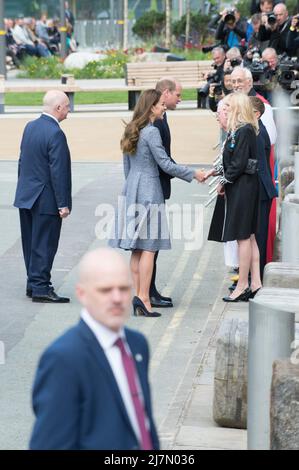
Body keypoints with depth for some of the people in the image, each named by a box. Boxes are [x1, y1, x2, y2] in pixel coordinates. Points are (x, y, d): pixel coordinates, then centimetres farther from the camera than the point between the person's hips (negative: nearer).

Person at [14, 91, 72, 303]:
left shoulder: (30, 127, 7)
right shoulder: (55, 134, -19)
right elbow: (58, 172, -20)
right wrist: (63, 204, -16)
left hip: (26, 196, 8)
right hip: (46, 199, -8)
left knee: (31, 243, 14)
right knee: (44, 244, -2)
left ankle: (33, 283, 23)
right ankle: (41, 288, 1)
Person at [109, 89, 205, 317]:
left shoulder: (132, 131, 12)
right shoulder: (151, 131, -13)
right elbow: (166, 164, -13)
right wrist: (193, 174, -4)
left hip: (131, 191, 8)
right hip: (149, 191, -8)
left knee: (137, 249, 9)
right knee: (149, 247, -7)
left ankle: (137, 295, 9)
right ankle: (143, 298, -11)